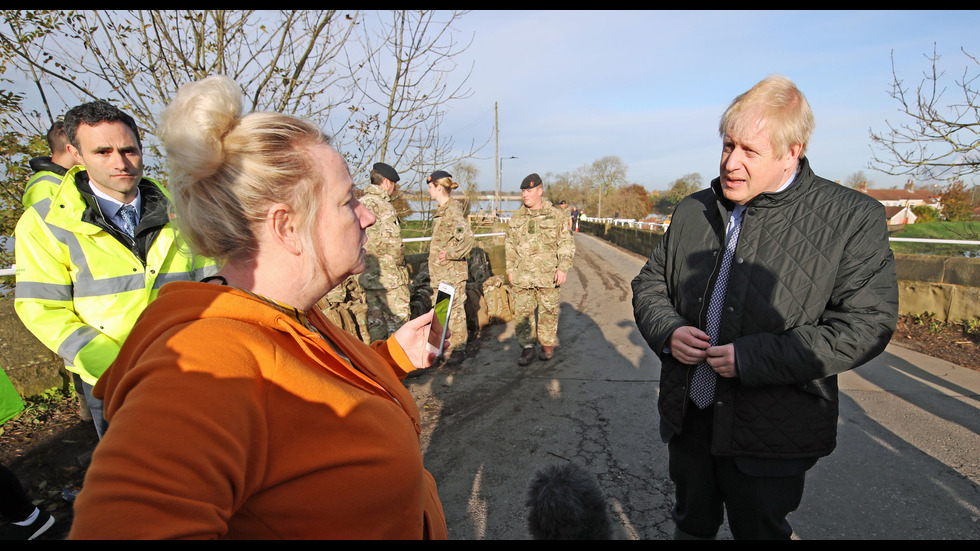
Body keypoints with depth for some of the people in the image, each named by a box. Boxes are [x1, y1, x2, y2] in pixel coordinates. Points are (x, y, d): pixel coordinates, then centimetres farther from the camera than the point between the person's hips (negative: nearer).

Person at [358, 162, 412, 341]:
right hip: (389, 277, -9)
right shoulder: (383, 206, -18)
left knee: (375, 318, 16)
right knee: (398, 319, 2)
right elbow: (393, 244, -26)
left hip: (368, 274, 9)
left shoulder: (359, 204, 10)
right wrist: (398, 261, -10)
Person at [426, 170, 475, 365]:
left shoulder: (452, 211, -17)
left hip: (452, 270, -10)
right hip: (441, 271, 10)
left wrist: (450, 254, -20)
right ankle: (445, 347, 29)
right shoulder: (442, 210, 13)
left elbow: (468, 237, -28)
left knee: (454, 309, -1)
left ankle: (458, 349, 11)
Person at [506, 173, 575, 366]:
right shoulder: (516, 218, 10)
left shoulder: (556, 215, 1)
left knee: (548, 312, 7)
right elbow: (510, 245, 18)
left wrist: (563, 268, -7)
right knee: (522, 311, 1)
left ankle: (548, 345, 23)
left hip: (548, 275, -2)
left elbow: (566, 243, 2)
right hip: (522, 276, 3)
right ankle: (527, 347, 12)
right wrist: (510, 269, 12)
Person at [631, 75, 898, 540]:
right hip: (688, 418, 4)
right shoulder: (692, 210, 4)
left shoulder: (852, 218, -9)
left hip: (771, 433, -4)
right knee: (692, 524, 23)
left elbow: (865, 324, -14)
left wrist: (753, 358, -22)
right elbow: (649, 284, 10)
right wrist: (667, 330, -11)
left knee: (759, 530, 17)